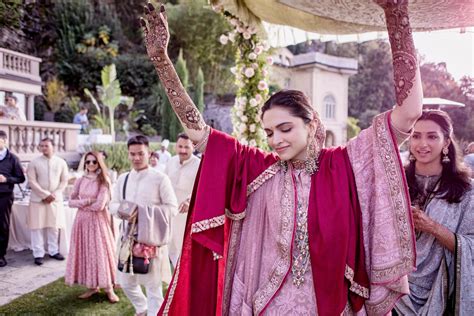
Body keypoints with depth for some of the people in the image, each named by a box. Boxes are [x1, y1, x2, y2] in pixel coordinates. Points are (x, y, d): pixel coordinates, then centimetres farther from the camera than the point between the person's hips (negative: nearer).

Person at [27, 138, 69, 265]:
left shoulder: (61, 162, 3)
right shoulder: (34, 162, -2)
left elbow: (64, 181, 3)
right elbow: (32, 181, -6)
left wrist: (54, 195, -8)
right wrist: (45, 195, -14)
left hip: (56, 199, 2)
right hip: (38, 199, -1)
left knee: (54, 226, 8)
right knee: (37, 227, 0)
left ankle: (53, 251, 21)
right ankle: (38, 254, 8)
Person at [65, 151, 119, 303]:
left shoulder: (104, 181, -9)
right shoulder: (80, 181, 5)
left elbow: (100, 205, -16)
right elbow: (71, 201, 4)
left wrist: (81, 204, -5)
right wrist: (87, 201, -12)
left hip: (98, 220, -4)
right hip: (82, 220, 4)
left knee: (100, 251, -1)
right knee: (86, 252, 7)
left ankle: (109, 288, 8)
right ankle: (93, 286, 19)